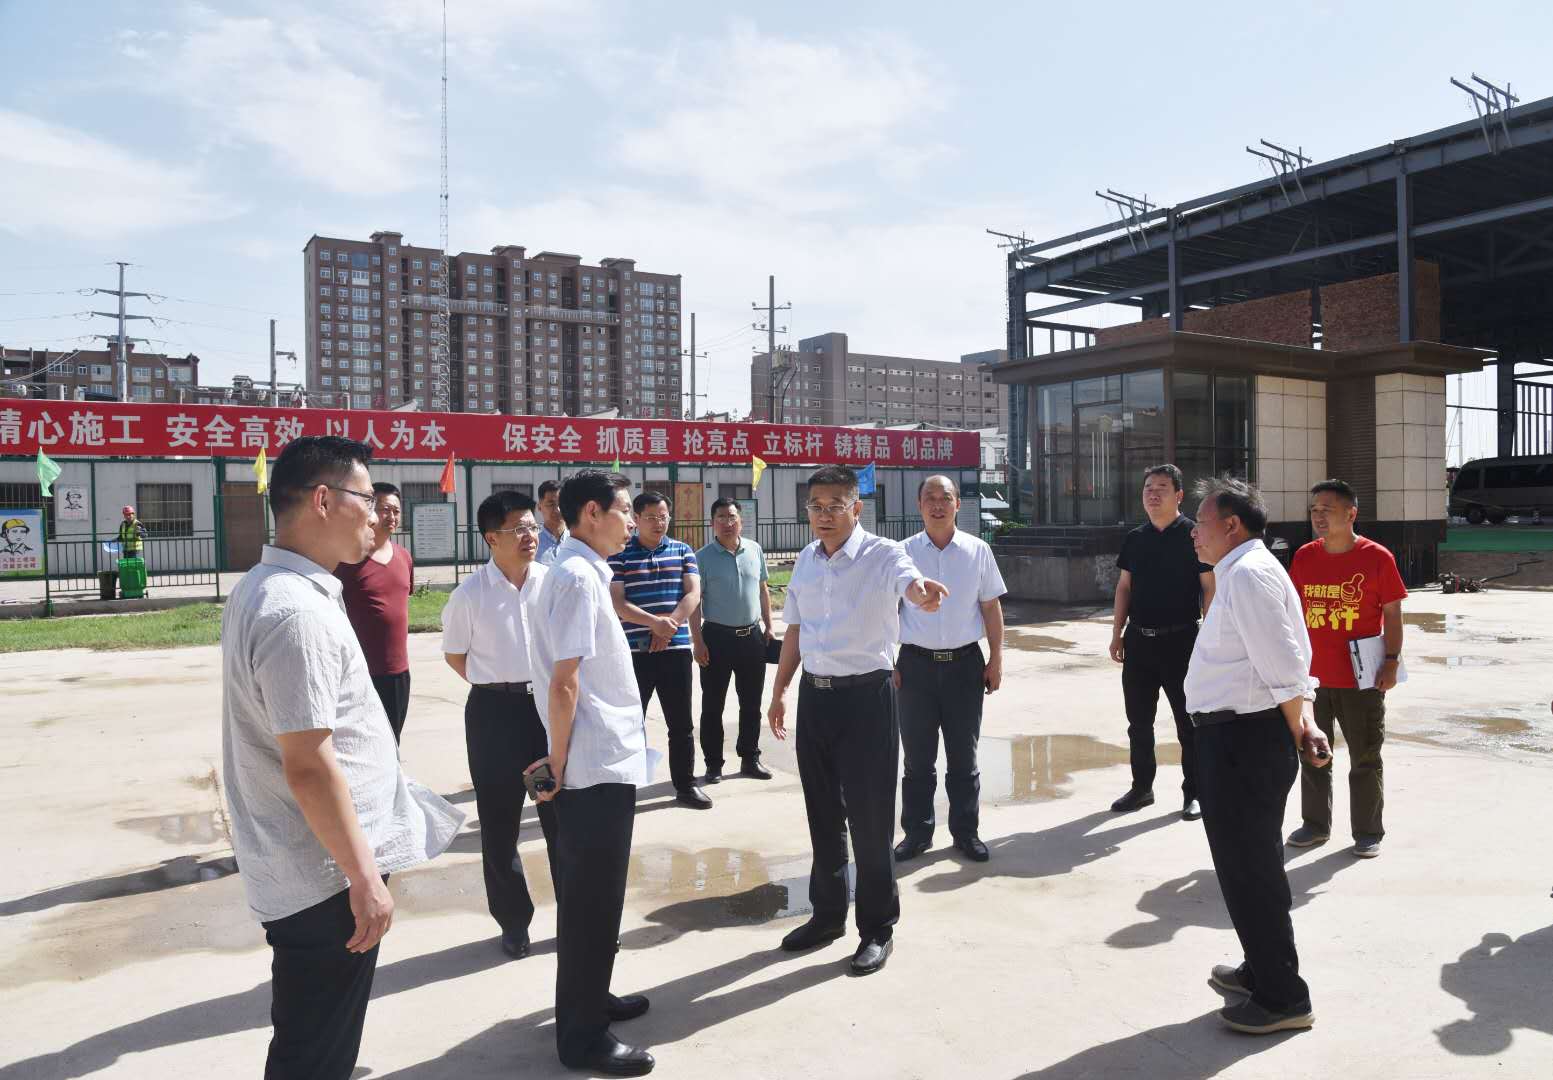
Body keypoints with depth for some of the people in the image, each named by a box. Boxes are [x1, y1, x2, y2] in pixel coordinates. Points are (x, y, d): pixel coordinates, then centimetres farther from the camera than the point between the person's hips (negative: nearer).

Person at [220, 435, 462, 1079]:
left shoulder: (260, 590, 9)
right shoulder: (297, 612, -24)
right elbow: (309, 766, -27)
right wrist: (366, 878, -19)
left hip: (296, 871, 10)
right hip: (326, 879, -10)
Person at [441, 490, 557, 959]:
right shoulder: (470, 595, -9)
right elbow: (454, 654, 5)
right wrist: (500, 687, 3)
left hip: (551, 705, 2)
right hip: (495, 713, -2)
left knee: (561, 814, 11)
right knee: (499, 822, 9)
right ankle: (513, 920, 26)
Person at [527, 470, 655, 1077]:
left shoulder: (583, 572, 12)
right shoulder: (577, 577, -18)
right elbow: (563, 684, -21)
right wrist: (559, 764, -12)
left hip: (604, 762, 9)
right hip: (598, 767, -9)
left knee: (594, 894, 20)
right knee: (592, 900, 2)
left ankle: (590, 1000, 35)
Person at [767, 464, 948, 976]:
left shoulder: (882, 554, -12)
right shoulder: (806, 560, 6)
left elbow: (907, 580, -36)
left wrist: (923, 593, -59)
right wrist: (779, 694, 16)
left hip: (866, 695, -6)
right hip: (814, 696, 6)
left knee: (869, 817, 3)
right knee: (823, 813, 17)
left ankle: (878, 928, 22)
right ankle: (828, 913, 36)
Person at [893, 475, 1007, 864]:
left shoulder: (978, 551, 2)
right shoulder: (903, 553, 0)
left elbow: (991, 607, 6)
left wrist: (996, 660, 3)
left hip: (965, 661, 1)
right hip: (916, 663, 0)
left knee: (963, 756, 10)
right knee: (917, 757, 8)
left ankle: (966, 832, 23)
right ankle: (916, 832, 20)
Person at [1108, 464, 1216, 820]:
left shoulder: (1194, 535, -6)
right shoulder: (1134, 538, 9)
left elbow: (1210, 589, -8)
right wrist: (1117, 633, 9)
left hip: (1180, 641, -5)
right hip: (1138, 640, 5)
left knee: (1188, 722, 5)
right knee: (1138, 721, 12)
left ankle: (1193, 793, 17)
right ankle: (1141, 788, 24)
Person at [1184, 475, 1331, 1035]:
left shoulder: (1249, 574, -18)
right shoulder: (1240, 572, 14)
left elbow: (1283, 667, -21)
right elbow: (1285, 665, 15)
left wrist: (1296, 733, -10)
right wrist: (1302, 725, 8)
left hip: (1244, 739, -10)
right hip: (1233, 738, 10)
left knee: (1250, 867, 1)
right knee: (1247, 862, 22)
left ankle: (1282, 998, 15)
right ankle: (1262, 969, 39)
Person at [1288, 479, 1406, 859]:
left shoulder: (1377, 557, -8)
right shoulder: (1304, 557, 3)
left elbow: (1393, 614, -4)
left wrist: (1392, 661, -11)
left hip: (1361, 678, -4)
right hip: (1311, 675, 4)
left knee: (1365, 758, 7)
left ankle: (1367, 832, 20)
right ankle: (1315, 823, 27)